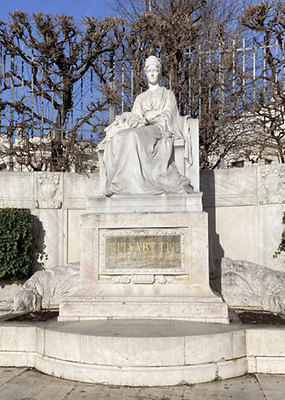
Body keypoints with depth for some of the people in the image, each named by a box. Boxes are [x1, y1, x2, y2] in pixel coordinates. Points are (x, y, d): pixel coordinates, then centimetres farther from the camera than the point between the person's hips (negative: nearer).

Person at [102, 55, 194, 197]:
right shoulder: (140, 98, 30)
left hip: (159, 129, -4)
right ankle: (118, 183, -38)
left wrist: (147, 120, -11)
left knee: (135, 136, -38)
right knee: (117, 138, -29)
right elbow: (134, 116, 18)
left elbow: (167, 116, 4)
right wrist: (136, 120, -7)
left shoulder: (168, 94, 19)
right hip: (141, 129, 4)